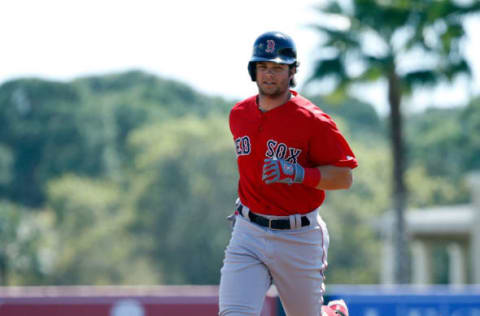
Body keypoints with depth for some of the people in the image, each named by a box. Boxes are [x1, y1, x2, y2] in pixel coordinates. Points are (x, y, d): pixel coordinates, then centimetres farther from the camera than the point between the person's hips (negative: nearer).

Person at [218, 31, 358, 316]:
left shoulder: (312, 121, -12)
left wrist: (298, 173, -26)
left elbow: (344, 177, -12)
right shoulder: (239, 115, 5)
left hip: (299, 238, -3)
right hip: (248, 234, 4)